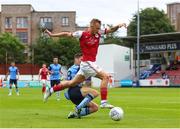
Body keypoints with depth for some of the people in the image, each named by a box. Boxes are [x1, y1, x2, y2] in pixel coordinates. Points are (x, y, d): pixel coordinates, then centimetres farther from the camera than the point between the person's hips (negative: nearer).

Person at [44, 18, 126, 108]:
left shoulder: (98, 33, 6)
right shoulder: (82, 34, -10)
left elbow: (111, 30, 8)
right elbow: (67, 34, -1)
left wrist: (118, 26, -12)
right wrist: (52, 35, 2)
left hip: (91, 63, 8)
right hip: (87, 63, -8)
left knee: (73, 83, 16)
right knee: (105, 76, -16)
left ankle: (51, 90, 28)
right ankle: (103, 102, -17)